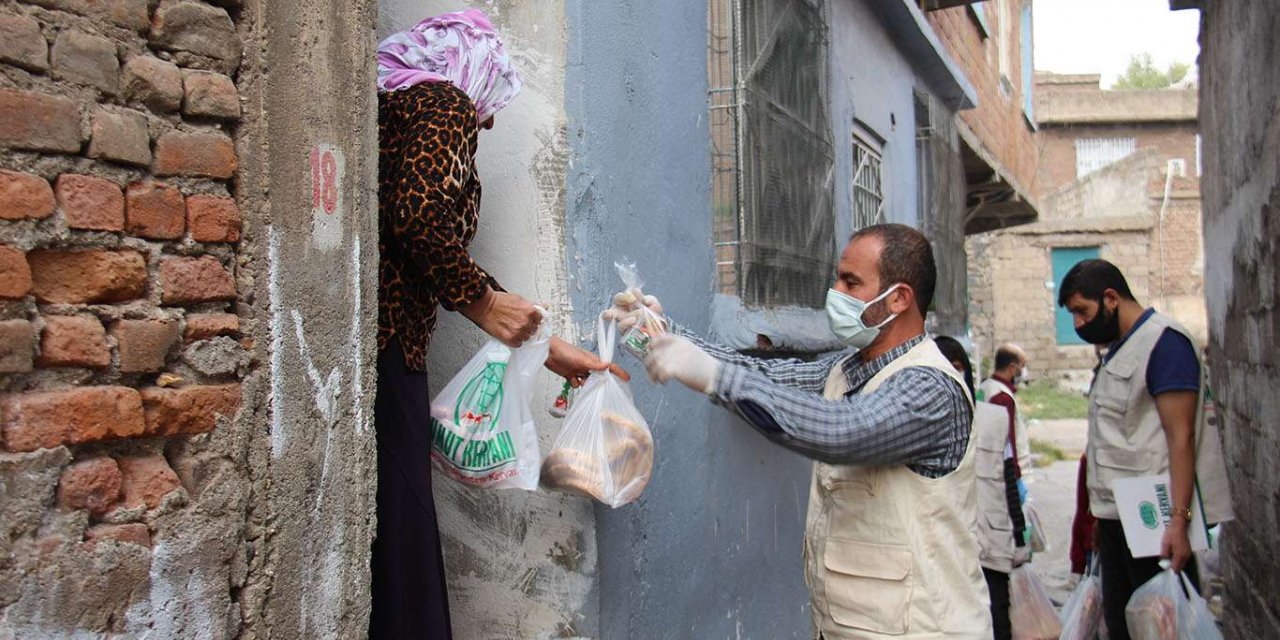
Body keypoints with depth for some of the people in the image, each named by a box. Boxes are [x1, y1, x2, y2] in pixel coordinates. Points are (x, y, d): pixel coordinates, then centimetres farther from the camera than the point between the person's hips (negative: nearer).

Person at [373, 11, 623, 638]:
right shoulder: (442, 100, 2)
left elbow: (440, 264, 25)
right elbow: (418, 215, -19)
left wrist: (547, 347, 25)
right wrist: (483, 300, -5)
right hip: (383, 345, -9)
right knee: (399, 538, -4)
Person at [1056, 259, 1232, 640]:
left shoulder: (1163, 341, -11)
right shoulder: (1117, 350, 17)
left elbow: (1181, 437, -18)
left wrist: (1178, 520, -23)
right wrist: (1102, 512, 17)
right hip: (1118, 518, 9)